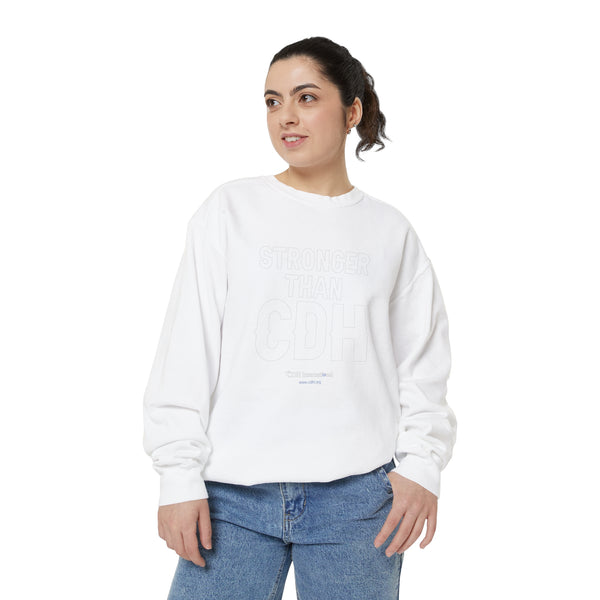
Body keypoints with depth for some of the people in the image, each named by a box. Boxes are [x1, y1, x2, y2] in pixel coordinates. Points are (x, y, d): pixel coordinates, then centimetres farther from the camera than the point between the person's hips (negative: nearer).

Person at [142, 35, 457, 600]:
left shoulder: (391, 232, 8)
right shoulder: (230, 209, 4)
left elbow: (421, 365, 7)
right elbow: (187, 352, 1)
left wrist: (421, 465, -6)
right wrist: (180, 476, -5)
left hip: (358, 493, 1)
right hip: (233, 491, 0)